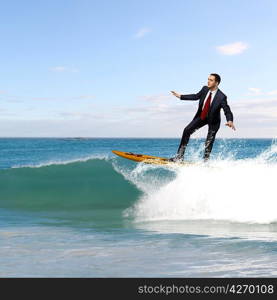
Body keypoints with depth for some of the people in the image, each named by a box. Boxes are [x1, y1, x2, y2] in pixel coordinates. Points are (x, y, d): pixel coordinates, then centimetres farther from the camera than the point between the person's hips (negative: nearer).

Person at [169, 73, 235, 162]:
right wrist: (180, 96, 10)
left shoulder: (221, 97, -26)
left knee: (209, 142, -4)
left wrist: (230, 121, -48)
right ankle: (180, 156, -2)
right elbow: (196, 96, 7)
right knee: (187, 131, -6)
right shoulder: (205, 89, -11)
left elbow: (227, 111, -27)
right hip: (201, 116, 5)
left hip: (213, 120, -5)